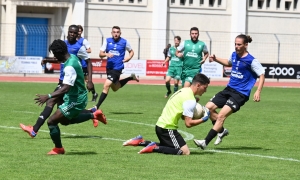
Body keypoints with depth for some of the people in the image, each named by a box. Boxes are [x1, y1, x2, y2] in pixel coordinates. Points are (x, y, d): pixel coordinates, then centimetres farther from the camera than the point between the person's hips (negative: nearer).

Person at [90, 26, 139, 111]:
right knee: (115, 88, 22)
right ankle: (131, 77, 42)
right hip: (109, 67, 6)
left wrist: (128, 58, -6)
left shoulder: (124, 42, -3)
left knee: (106, 85, -19)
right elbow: (100, 54, 1)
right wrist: (106, 54, -21)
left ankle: (97, 107, -15)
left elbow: (131, 52, 14)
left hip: (117, 68, -6)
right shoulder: (107, 41, 2)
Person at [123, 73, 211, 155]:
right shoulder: (190, 100, -16)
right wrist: (203, 120, -7)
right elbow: (188, 123, -18)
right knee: (185, 152, -12)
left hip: (160, 124, 10)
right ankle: (154, 148, -14)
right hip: (167, 128, -10)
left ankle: (140, 142, 16)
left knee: (169, 147, 30)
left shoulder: (184, 91, 12)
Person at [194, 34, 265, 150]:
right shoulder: (234, 55, 8)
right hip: (229, 89, 8)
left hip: (240, 94, -8)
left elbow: (262, 75, -10)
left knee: (221, 115, -19)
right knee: (209, 107, 2)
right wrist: (216, 59, 17)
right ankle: (222, 131, 21)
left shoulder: (251, 61, -13)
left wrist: (258, 91, -23)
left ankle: (205, 142, -19)